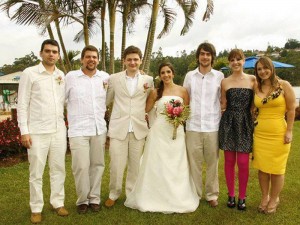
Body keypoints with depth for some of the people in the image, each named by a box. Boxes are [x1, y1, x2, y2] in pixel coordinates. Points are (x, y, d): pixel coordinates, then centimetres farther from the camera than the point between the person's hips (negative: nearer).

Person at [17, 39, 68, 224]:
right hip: (37, 132, -4)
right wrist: (24, 131, -9)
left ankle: (58, 203, 26)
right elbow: (22, 104, -5)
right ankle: (36, 208, 20)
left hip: (59, 130, 4)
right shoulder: (30, 73, -3)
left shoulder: (61, 76, 10)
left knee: (59, 169, 11)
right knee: (36, 172, 6)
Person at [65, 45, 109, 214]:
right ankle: (82, 200, 16)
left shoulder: (106, 77, 6)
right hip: (78, 130, -2)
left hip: (99, 129, 3)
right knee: (81, 167, -3)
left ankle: (94, 198, 22)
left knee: (97, 165, 8)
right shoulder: (71, 77, 0)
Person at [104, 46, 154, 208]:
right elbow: (106, 101, 12)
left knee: (135, 164, 9)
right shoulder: (114, 78, 4)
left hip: (139, 128, 1)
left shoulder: (148, 80, 6)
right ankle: (114, 194, 23)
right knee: (116, 164, 0)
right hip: (118, 127, -1)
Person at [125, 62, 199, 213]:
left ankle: (177, 198, 21)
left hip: (177, 132, 1)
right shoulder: (156, 92, 5)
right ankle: (157, 198, 17)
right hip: (159, 132, 0)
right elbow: (145, 109, 9)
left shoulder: (182, 91, 6)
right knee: (157, 165, 3)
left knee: (176, 167, 5)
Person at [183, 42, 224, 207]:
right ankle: (195, 194, 20)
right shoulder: (189, 75, 7)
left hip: (213, 126, -1)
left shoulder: (219, 76, 4)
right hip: (193, 126, 1)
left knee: (212, 162, 7)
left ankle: (212, 194, 22)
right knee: (193, 162, 6)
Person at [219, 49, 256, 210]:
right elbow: (223, 105, 11)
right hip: (228, 123, 1)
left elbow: (255, 103, 7)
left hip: (245, 124, -1)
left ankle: (242, 197, 17)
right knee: (229, 161, 6)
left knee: (243, 162, -1)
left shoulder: (252, 79, 4)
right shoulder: (225, 82, 6)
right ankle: (231, 195, 22)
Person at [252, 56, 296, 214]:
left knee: (276, 169, 7)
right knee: (261, 167, 10)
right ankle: (264, 197, 28)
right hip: (259, 133, 3)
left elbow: (291, 109, -4)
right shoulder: (256, 88, 4)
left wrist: (289, 131, -8)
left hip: (279, 133, -3)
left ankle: (274, 200, 24)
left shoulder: (284, 85, -4)